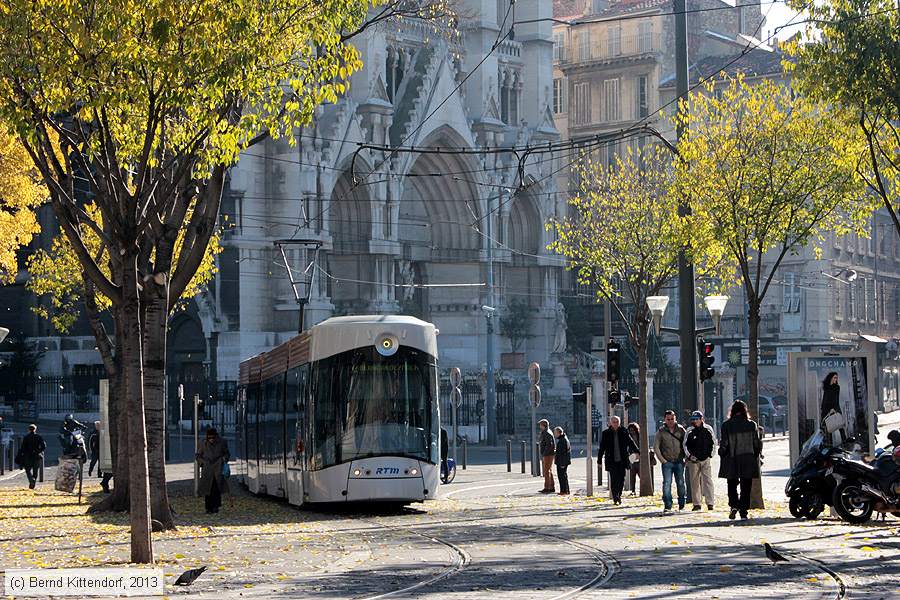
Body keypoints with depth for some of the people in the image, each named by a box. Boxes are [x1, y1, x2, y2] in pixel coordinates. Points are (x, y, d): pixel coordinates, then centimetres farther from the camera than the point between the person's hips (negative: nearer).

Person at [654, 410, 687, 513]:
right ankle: (667, 506, -8)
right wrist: (662, 460, -3)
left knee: (680, 483, 5)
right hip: (667, 462, -1)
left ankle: (681, 504, 17)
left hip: (679, 462, 1)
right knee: (667, 483, -9)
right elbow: (656, 447, 4)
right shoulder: (661, 431, 2)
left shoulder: (680, 430, 5)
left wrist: (686, 457, 1)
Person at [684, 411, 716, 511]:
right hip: (693, 460, 1)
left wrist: (710, 455, 3)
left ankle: (710, 503, -9)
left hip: (706, 459, -1)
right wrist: (689, 455, -5)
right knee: (694, 482, 3)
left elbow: (713, 443, 11)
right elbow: (685, 445, 7)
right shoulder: (689, 431, 1)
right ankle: (696, 503, 9)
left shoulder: (708, 429, 2)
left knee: (708, 480, -8)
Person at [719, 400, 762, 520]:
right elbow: (757, 443, 1)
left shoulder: (726, 425, -7)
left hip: (732, 461, -1)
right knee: (746, 487, 8)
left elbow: (724, 444, -6)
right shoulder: (751, 425, -3)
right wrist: (756, 457, 12)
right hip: (748, 460, 1)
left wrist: (722, 454, 9)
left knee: (732, 485, 14)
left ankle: (734, 505, -7)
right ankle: (743, 511, 4)